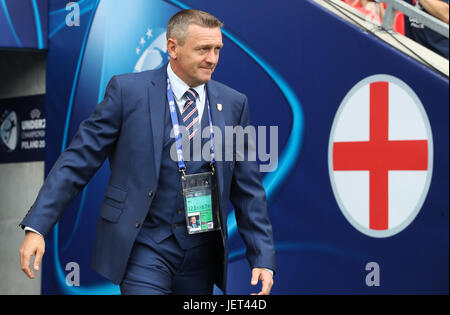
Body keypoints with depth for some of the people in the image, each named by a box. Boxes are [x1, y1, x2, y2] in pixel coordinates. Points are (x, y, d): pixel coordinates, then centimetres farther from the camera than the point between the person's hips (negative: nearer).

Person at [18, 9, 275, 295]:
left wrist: (263, 258, 2)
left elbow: (248, 190, 7)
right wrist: (36, 226, -12)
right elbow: (79, 159, -5)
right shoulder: (128, 90, -5)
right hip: (144, 247, -3)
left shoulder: (234, 104, 4)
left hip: (202, 252, 3)